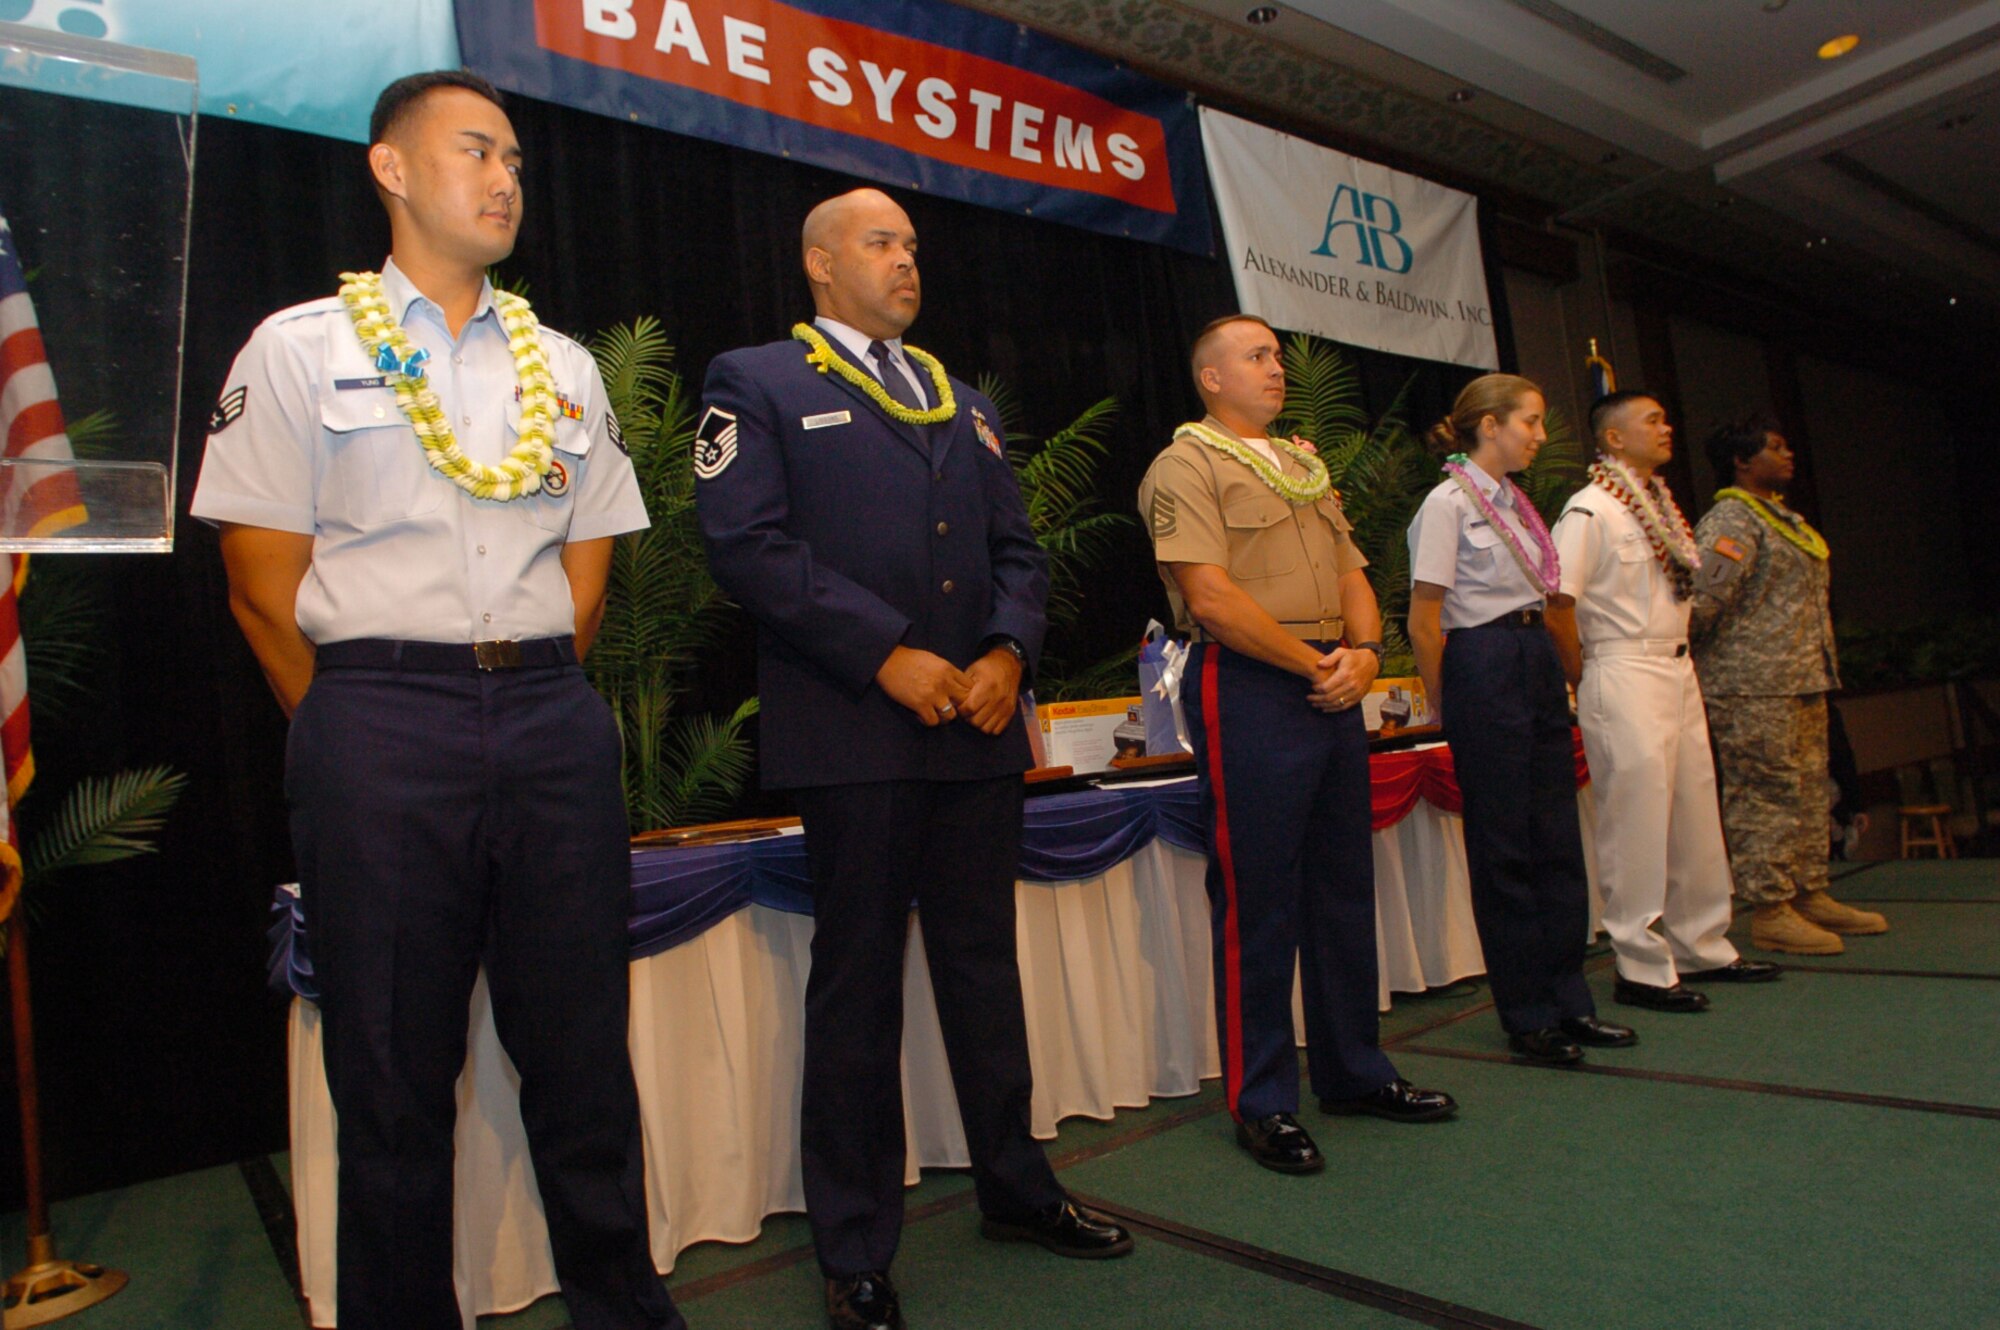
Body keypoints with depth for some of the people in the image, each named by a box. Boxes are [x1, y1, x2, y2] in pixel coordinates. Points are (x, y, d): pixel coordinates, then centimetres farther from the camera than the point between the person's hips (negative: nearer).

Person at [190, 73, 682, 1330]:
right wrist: (350, 739, 2)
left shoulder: (565, 366, 15)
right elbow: (262, 576, 2)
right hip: (380, 726, -2)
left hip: (553, 725, 3)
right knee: (394, 1072, 7)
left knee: (583, 1043, 9)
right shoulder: (301, 348, 6)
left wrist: (541, 696, 8)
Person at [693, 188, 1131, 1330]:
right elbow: (748, 545, -10)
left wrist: (1010, 652, -2)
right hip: (854, 733, -5)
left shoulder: (964, 403, 22)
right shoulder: (756, 384, 3)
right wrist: (888, 655, -16)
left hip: (980, 724, 6)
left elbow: (1018, 550, 17)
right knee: (858, 985, 5)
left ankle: (1016, 1184, 34)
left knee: (984, 966, 16)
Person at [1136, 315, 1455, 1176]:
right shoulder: (1186, 466, -4)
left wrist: (1362, 651, -2)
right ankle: (1261, 1102, 11)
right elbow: (1210, 597, -15)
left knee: (1344, 887, 13)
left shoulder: (1304, 466, 22)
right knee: (1257, 900, -2)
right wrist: (1314, 663, -12)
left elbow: (1352, 573, 18)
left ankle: (1352, 1072, 28)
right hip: (1249, 687, -8)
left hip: (1335, 688, 8)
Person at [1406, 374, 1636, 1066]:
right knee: (1505, 847, -1)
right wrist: (1449, 710, -5)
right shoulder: (1449, 502, -8)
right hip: (1484, 668, -8)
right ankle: (1527, 1017, 10)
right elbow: (1424, 623, -10)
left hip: (1539, 665, 8)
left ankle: (1569, 1001, 20)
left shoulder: (1513, 501, 16)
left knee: (1558, 839, 9)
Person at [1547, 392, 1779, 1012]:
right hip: (1625, 675, -9)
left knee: (1695, 811, 14)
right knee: (1637, 820, -4)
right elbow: (1557, 602, -20)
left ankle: (1703, 947, 27)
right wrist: (1586, 680, -12)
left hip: (1678, 668, 9)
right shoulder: (1589, 510, -12)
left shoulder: (1659, 503, 15)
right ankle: (1642, 969, 6)